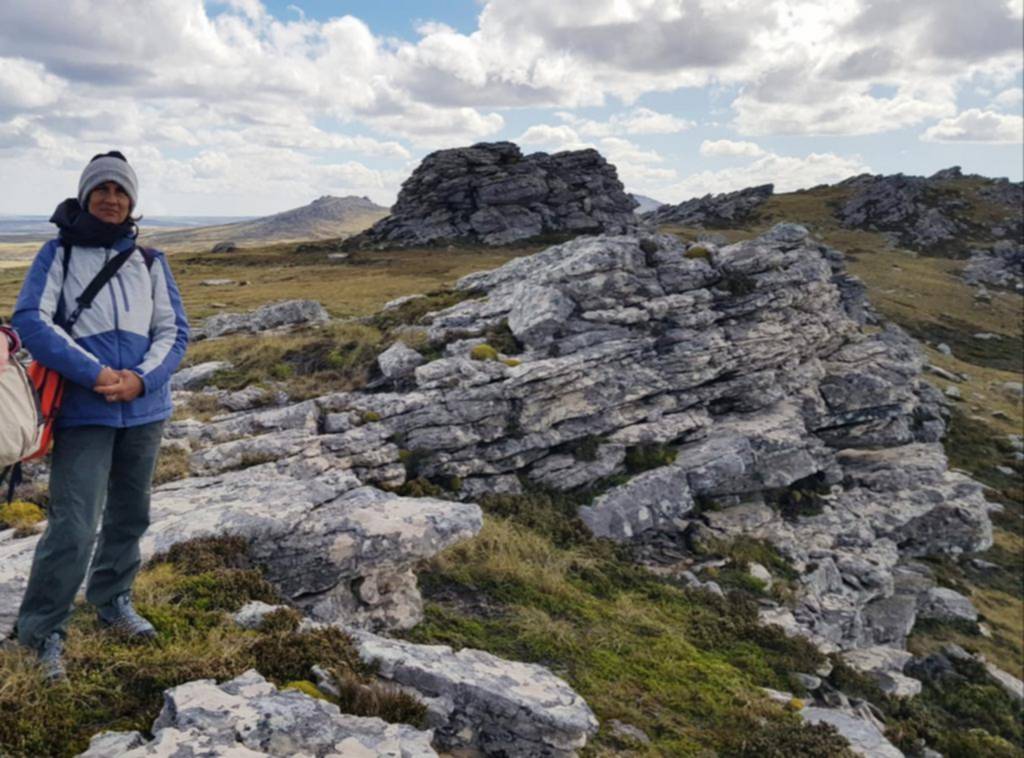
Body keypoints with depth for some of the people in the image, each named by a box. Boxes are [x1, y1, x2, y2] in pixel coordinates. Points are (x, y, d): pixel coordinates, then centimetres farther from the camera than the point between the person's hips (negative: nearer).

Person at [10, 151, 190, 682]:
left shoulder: (150, 261, 7)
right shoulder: (58, 253, 0)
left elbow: (174, 331, 4)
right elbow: (29, 320, -9)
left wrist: (140, 379, -14)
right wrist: (95, 373, -19)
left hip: (145, 409, 4)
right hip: (84, 412, -4)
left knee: (129, 514, 16)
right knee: (73, 526, -8)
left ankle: (112, 600, 36)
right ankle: (42, 629, 9)